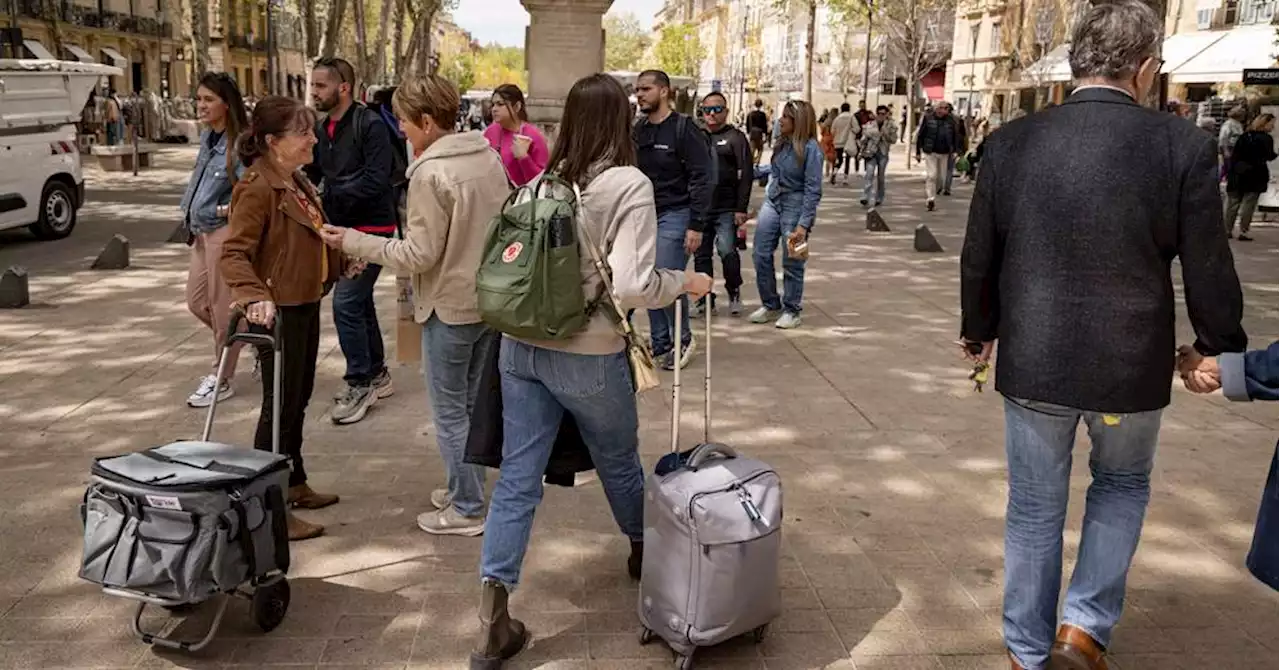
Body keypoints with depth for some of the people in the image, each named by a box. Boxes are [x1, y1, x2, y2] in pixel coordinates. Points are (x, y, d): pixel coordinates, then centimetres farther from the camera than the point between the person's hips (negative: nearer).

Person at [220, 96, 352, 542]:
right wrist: (253, 297, -39)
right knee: (280, 405, -3)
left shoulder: (296, 180, 9)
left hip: (306, 304, 9)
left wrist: (343, 258, 22)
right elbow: (233, 254, -25)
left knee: (298, 399, 19)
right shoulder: (256, 188, -19)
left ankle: (294, 483, 34)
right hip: (278, 311, -9)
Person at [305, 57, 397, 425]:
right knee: (360, 301, 16)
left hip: (371, 228, -8)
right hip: (341, 227, 8)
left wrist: (332, 196, -19)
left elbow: (376, 178, -22)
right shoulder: (321, 127, 8)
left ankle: (360, 382, 3)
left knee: (346, 302, -11)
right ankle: (377, 374, 30)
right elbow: (313, 173, 12)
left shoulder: (370, 125, -15)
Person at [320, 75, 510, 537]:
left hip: (451, 306, -8)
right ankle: (465, 489, 32)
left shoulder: (431, 173, -20)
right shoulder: (489, 157, 3)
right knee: (471, 401, 20)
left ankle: (467, 509, 14)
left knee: (450, 410, 5)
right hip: (490, 298, 8)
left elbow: (419, 255, -19)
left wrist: (355, 242, -11)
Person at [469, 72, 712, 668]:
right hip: (587, 356, -4)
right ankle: (644, 550, 48)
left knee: (517, 477, 7)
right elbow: (632, 286, -21)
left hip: (521, 346, 4)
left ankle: (494, 620, 7)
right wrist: (686, 282, -3)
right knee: (619, 461, 22)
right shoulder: (629, 185, -12)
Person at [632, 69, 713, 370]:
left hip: (674, 215, -7)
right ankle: (660, 343, 20)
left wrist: (697, 225, -18)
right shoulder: (638, 131, 11)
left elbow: (702, 178, -13)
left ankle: (683, 340, 11)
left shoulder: (684, 129, -10)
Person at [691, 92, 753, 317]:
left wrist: (741, 209, -12)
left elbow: (746, 175, -4)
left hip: (727, 209, -4)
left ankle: (734, 291, 7)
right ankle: (705, 299, 19)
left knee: (727, 250, -15)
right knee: (701, 255, 8)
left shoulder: (736, 137, 1)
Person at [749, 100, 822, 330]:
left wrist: (803, 225, -20)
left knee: (792, 263, 3)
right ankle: (770, 305, 21)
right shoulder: (782, 142, 2)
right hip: (772, 201, 6)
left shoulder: (810, 148, -16)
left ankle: (791, 311, 18)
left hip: (795, 205, -6)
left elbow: (813, 190, -17)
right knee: (761, 255, 6)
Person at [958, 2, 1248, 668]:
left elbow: (979, 257, 2)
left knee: (1033, 507, 17)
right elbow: (1209, 272, -6)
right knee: (1122, 486, 26)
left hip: (1032, 361, 2)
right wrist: (1221, 349, 12)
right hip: (1130, 364, -1)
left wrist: (979, 331, 19)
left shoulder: (1010, 142, -6)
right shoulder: (1184, 146, -12)